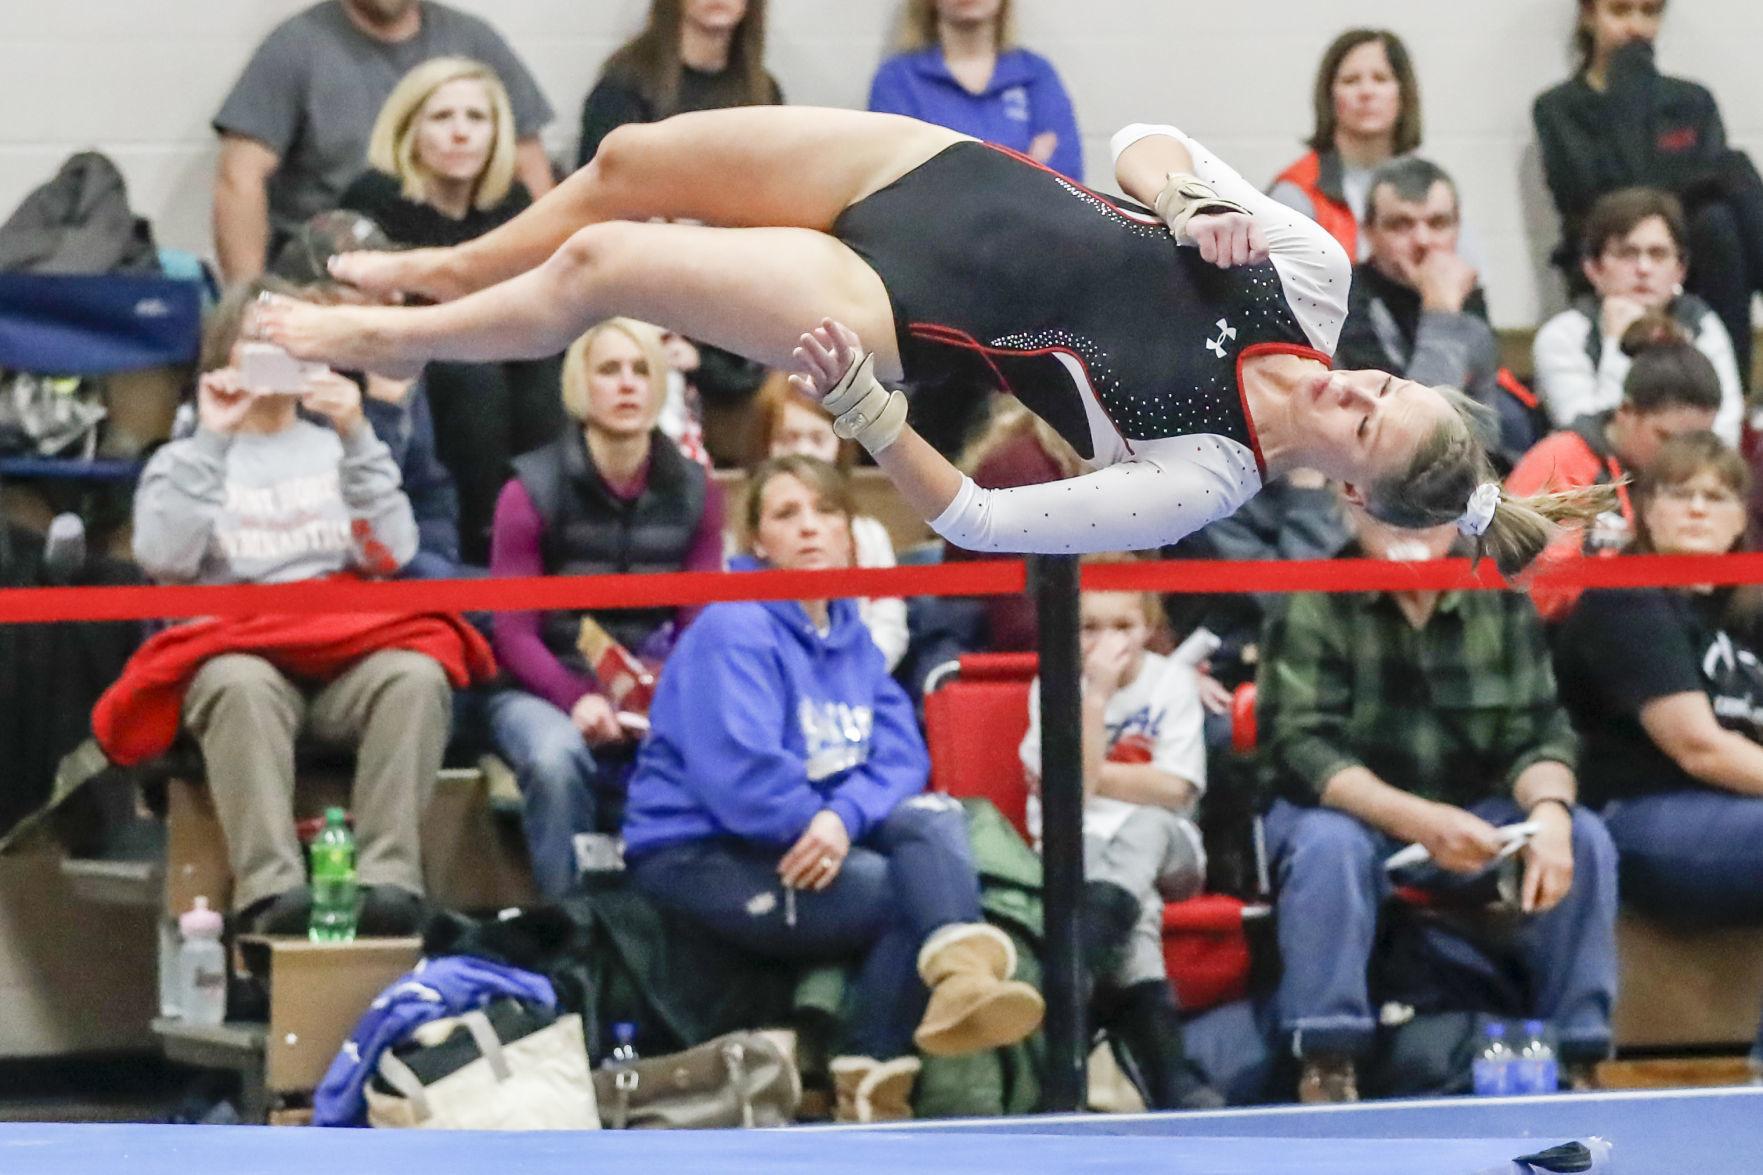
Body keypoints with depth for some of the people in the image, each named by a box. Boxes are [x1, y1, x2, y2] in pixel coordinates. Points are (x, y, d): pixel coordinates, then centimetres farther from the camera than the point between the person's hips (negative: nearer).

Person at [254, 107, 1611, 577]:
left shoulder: (1198, 485, -23)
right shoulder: (1311, 275, -12)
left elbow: (975, 521, -21)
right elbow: (1144, 142, -3)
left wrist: (866, 412, -33)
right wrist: (1192, 203, -25)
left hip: (888, 304, -5)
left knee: (594, 267, -5)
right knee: (624, 162, 12)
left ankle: (379, 339, 27)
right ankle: (456, 267, 46)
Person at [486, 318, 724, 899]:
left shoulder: (693, 494, 7)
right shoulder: (532, 492, -4)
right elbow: (513, 633, -6)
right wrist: (578, 700, -24)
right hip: (543, 691, -2)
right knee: (556, 758, -38)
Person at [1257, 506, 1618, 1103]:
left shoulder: (1502, 604, 1)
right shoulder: (1313, 605, -12)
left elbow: (1536, 736, -3)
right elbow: (1298, 746, -20)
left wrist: (1549, 811, -28)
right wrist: (1416, 820, -35)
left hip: (1468, 820, 4)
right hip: (1348, 810, -4)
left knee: (1583, 839, -20)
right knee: (1329, 843, -36)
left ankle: (1576, 1055, -12)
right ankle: (1326, 1067, -32)